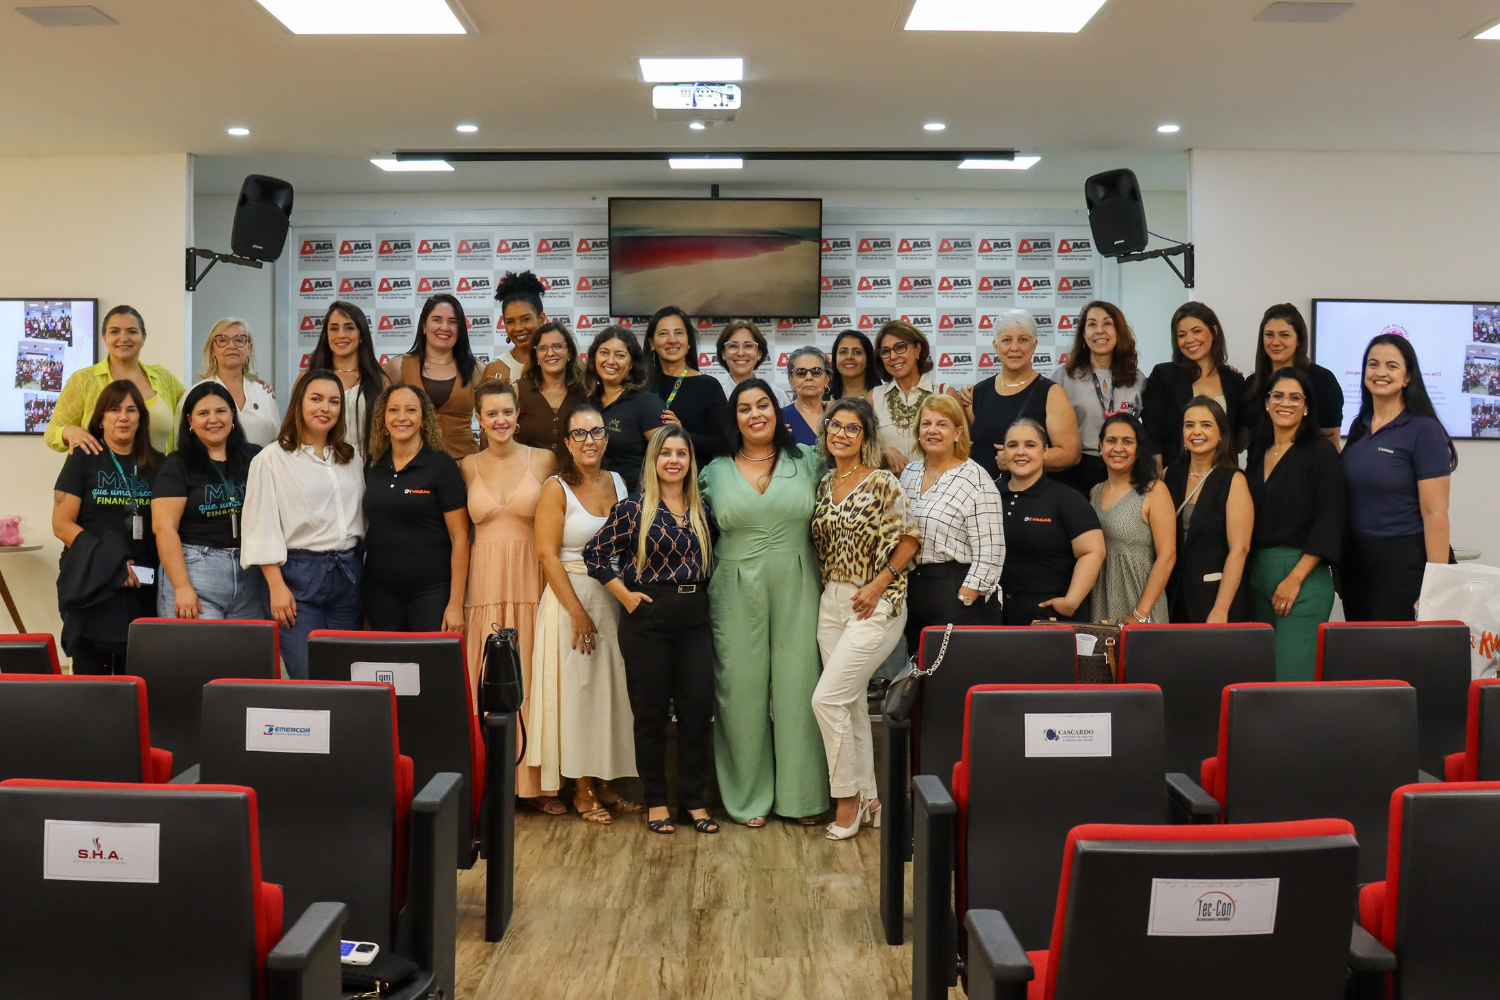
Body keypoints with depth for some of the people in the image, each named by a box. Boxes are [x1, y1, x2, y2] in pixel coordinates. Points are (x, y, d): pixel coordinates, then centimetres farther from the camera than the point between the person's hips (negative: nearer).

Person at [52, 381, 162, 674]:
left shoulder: (157, 464, 11)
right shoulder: (83, 458, 1)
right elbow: (62, 524, -4)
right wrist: (110, 562, -14)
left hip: (143, 588, 3)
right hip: (92, 585, -3)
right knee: (90, 675, -2)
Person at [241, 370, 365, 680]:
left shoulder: (350, 457, 14)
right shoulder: (272, 458, -2)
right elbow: (263, 528, -6)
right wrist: (277, 586, -13)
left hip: (348, 572, 5)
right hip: (298, 573, -5)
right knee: (307, 677, -7)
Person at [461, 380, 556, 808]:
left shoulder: (544, 460, 1)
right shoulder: (468, 466, 8)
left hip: (531, 581, -2)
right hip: (484, 582, 2)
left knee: (530, 678, 2)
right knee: (487, 681, 2)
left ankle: (537, 781, 10)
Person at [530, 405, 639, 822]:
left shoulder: (618, 482, 9)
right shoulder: (557, 488, -6)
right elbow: (548, 554, -11)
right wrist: (579, 612, -15)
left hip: (615, 599, 5)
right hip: (571, 597, -5)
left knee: (610, 689, 7)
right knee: (575, 689, 0)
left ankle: (603, 781, 19)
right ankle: (582, 789, 10)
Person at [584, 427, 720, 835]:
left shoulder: (702, 509, 9)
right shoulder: (633, 507, -4)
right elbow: (594, 553, -5)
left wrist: (701, 594, 5)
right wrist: (625, 595, -8)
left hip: (695, 617, 4)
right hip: (648, 617, -4)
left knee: (698, 709, 3)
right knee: (651, 711, 4)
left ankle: (696, 800, 15)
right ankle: (655, 801, 15)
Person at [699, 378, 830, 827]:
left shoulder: (808, 461, 5)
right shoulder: (715, 472, 7)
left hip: (796, 589, 0)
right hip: (737, 592, 0)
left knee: (797, 686, 2)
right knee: (743, 689, 3)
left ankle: (802, 794, 15)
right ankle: (749, 795, 16)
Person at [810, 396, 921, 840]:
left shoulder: (883, 483, -10)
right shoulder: (824, 486, 10)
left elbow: (910, 538, -10)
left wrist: (878, 584, -15)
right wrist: (827, 587, 5)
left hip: (875, 605, -7)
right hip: (831, 603, 7)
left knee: (827, 698, -11)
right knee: (850, 703, 10)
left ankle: (848, 798, 5)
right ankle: (868, 798, 21)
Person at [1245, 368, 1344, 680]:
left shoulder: (1321, 451, -3)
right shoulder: (1257, 451, 14)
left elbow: (1329, 522, -9)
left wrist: (1295, 578, -15)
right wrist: (1247, 569, 10)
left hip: (1304, 574, -6)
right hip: (1257, 572, 6)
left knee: (1292, 676, -10)